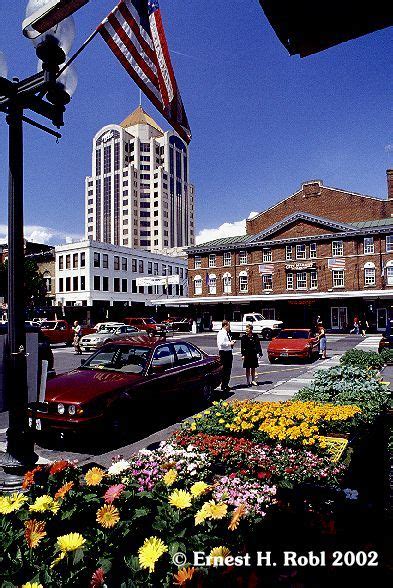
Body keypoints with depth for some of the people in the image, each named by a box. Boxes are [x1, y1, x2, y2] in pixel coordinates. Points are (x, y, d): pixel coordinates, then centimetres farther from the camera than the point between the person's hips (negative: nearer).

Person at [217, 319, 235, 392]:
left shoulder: (227, 333, 17)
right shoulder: (221, 333, -13)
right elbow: (221, 343, -25)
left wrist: (231, 342, 10)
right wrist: (229, 343, -18)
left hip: (229, 352, 9)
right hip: (223, 353, -9)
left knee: (228, 369, 14)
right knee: (224, 370, -5)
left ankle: (226, 385, 24)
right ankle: (223, 386, 2)